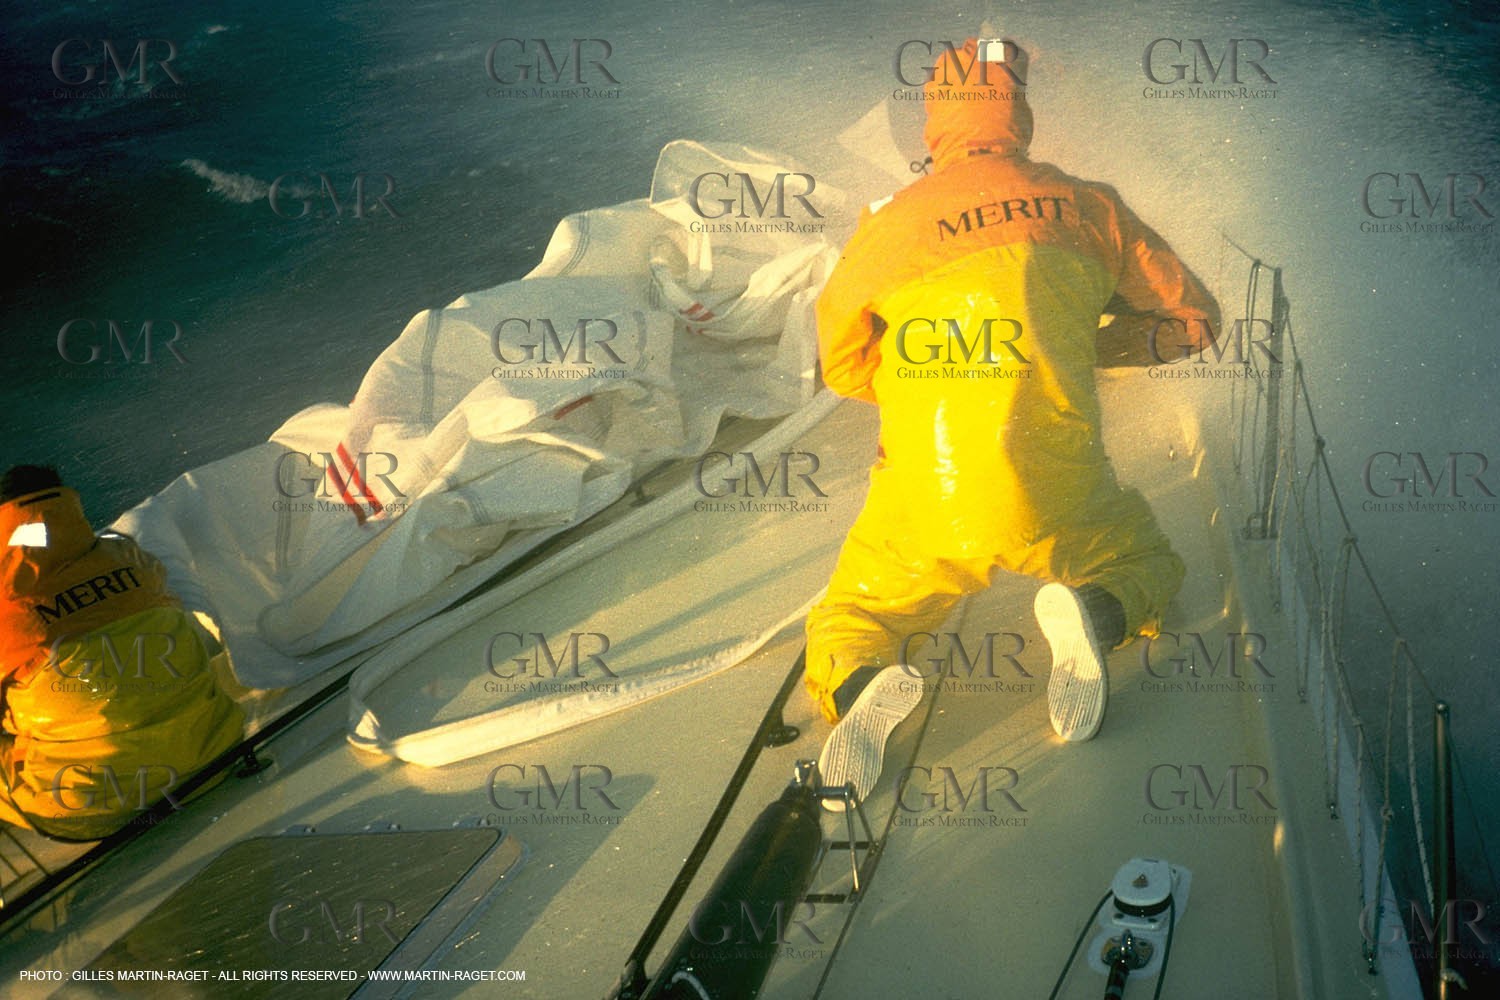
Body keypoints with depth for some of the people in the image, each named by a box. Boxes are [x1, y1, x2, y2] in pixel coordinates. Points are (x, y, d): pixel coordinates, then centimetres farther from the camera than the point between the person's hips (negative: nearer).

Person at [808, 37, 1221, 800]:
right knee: (1147, 564, 29)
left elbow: (840, 362, 16)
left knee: (850, 615, 22)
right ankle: (1090, 612, -7)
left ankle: (860, 682, -15)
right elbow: (1193, 316, 15)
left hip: (923, 504, 0)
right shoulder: (1084, 208, 5)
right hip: (1056, 500, 1)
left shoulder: (890, 222, 3)